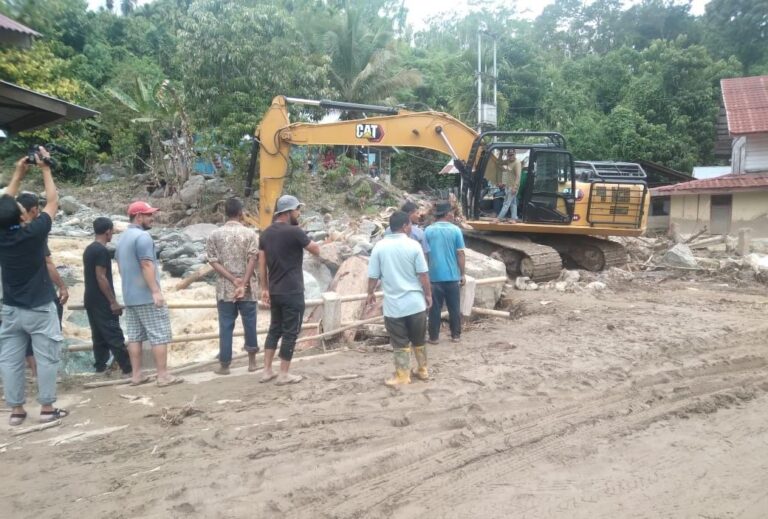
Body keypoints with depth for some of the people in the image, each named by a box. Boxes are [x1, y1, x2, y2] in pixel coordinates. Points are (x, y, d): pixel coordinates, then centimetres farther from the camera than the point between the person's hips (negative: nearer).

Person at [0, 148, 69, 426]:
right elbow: (52, 201, -5)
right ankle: (47, 408, 8)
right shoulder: (33, 233, -16)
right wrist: (45, 169, 2)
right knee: (46, 358, 4)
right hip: (40, 309, -4)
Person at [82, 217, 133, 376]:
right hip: (102, 301, -9)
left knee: (99, 335, 13)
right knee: (115, 336, -7)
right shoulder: (102, 250, -16)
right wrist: (113, 302, -18)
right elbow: (101, 277, -20)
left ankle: (100, 367, 15)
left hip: (90, 299, 9)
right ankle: (127, 369, -6)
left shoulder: (88, 249, 13)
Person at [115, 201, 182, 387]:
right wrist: (156, 291, -22)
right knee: (159, 336, -4)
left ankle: (136, 375, 13)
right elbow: (147, 265, -21)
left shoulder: (122, 238, 17)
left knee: (134, 336, 10)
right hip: (147, 296, -9)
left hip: (130, 296, 9)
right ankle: (163, 375, -3)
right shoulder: (142, 236, -15)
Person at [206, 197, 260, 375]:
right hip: (246, 289, -1)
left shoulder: (215, 234, 2)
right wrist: (243, 284, -15)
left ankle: (224, 364, 10)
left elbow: (213, 261, -4)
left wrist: (233, 280, -8)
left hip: (224, 289, 1)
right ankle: (252, 360, 22)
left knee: (226, 327, 6)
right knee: (249, 324, 12)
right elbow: (252, 260, -12)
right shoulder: (249, 233, -3)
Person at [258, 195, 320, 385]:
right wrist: (305, 240, 8)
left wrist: (265, 288, 15)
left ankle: (267, 371, 20)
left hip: (274, 291, 7)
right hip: (292, 292, -7)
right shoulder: (294, 232, -15)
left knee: (274, 329, 17)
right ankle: (283, 374, 10)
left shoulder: (266, 233, 7)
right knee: (290, 332, 3)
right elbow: (316, 251, -5)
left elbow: (261, 263, 9)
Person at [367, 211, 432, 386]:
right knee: (419, 340, 17)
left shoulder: (380, 247, -5)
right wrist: (428, 294, 7)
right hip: (415, 302, 1)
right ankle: (423, 371, 29)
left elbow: (373, 276, -1)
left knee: (400, 343, 8)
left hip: (393, 304, 0)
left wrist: (370, 293, 16)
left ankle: (402, 376, 13)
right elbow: (423, 274, -7)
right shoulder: (413, 245, -8)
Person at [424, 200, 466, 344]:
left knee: (435, 308, 6)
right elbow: (460, 254, -4)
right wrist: (462, 274, 4)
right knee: (454, 308, 10)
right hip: (452, 276, 0)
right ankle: (456, 335, 17)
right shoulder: (455, 230, -5)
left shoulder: (428, 231, -2)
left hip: (434, 276, 1)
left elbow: (425, 255, 2)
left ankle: (434, 337, 10)